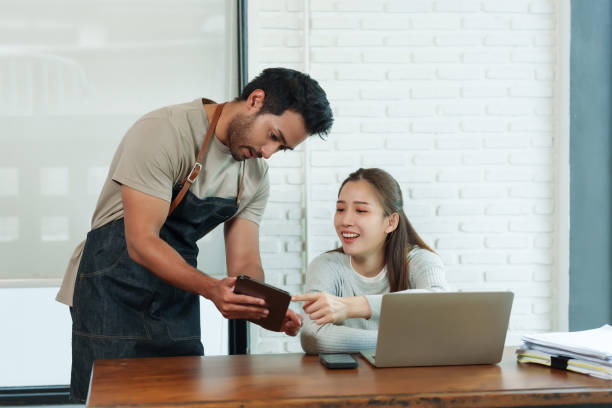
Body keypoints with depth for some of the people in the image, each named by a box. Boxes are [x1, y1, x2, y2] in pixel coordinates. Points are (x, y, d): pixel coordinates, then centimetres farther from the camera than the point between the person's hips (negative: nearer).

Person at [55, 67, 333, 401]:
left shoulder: (255, 176, 3)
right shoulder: (164, 131, -20)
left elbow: (244, 264, 1)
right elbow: (141, 242, -25)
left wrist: (268, 308, -20)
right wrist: (212, 289, -37)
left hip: (176, 301, 6)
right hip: (112, 291, -6)